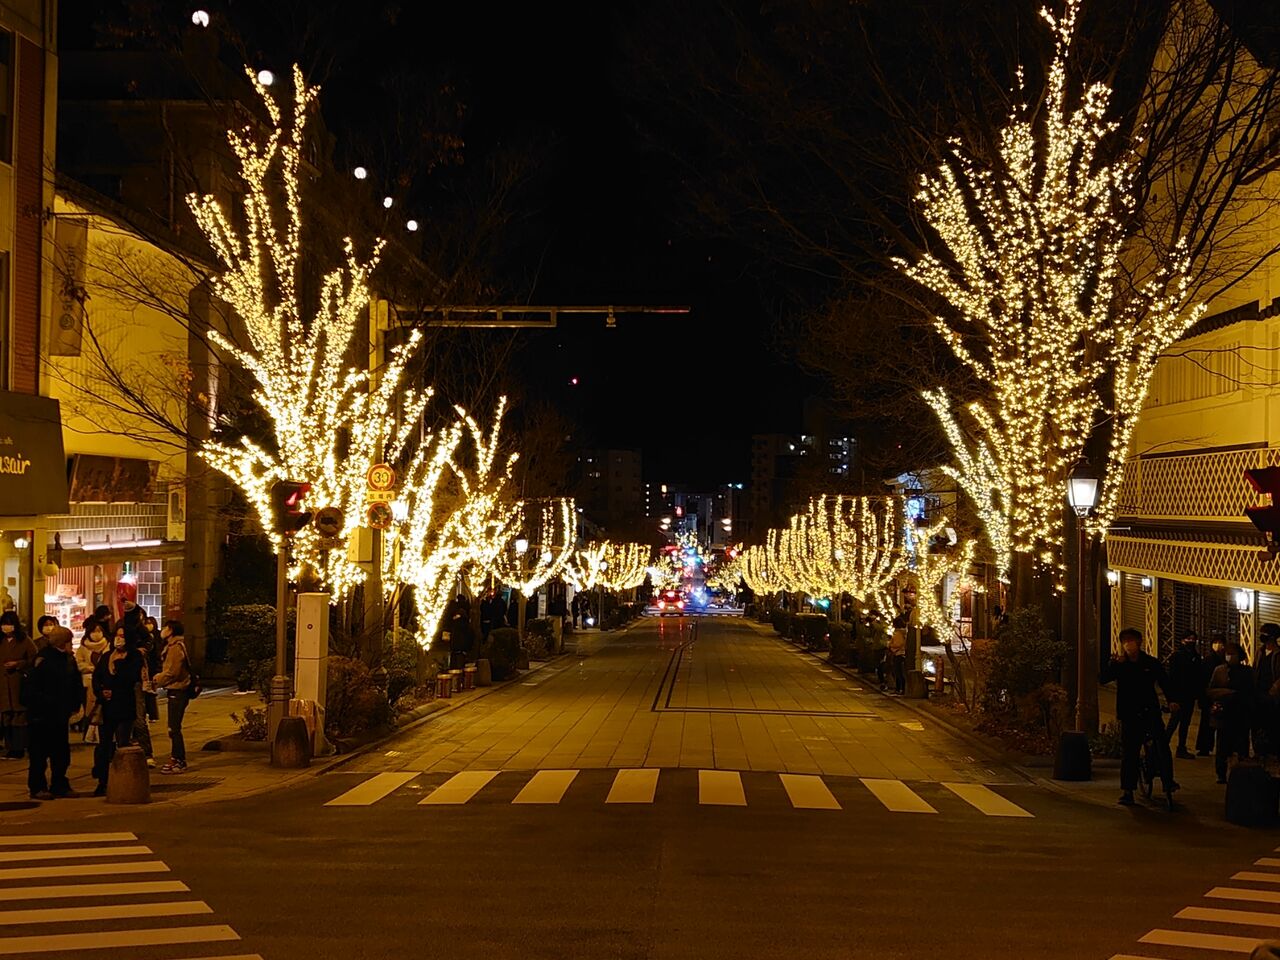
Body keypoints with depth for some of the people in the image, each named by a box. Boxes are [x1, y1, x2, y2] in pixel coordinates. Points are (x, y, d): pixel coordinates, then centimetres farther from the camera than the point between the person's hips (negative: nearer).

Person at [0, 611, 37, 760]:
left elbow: (33, 660, -2)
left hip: (19, 685, -4)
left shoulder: (24, 640, 0)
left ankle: (18, 749, 1)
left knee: (19, 718, -4)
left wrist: (18, 664, -13)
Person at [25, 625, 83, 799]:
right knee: (40, 754, 1)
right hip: (42, 717, -6)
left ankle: (59, 785, 20)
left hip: (61, 717, 6)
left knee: (61, 753, 10)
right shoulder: (43, 660, -13)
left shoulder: (69, 660, 8)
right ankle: (37, 788, 10)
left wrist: (74, 707, 4)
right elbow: (32, 690, -14)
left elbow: (76, 686, 13)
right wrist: (47, 704, -17)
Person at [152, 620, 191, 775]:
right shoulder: (172, 647, 17)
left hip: (177, 692, -10)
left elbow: (171, 672, -21)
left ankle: (179, 762, -2)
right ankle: (176, 759, 22)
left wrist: (155, 680, -9)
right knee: (174, 728, 15)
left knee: (174, 729, -6)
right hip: (175, 691, 10)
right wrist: (158, 677, 3)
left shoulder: (176, 648, -16)